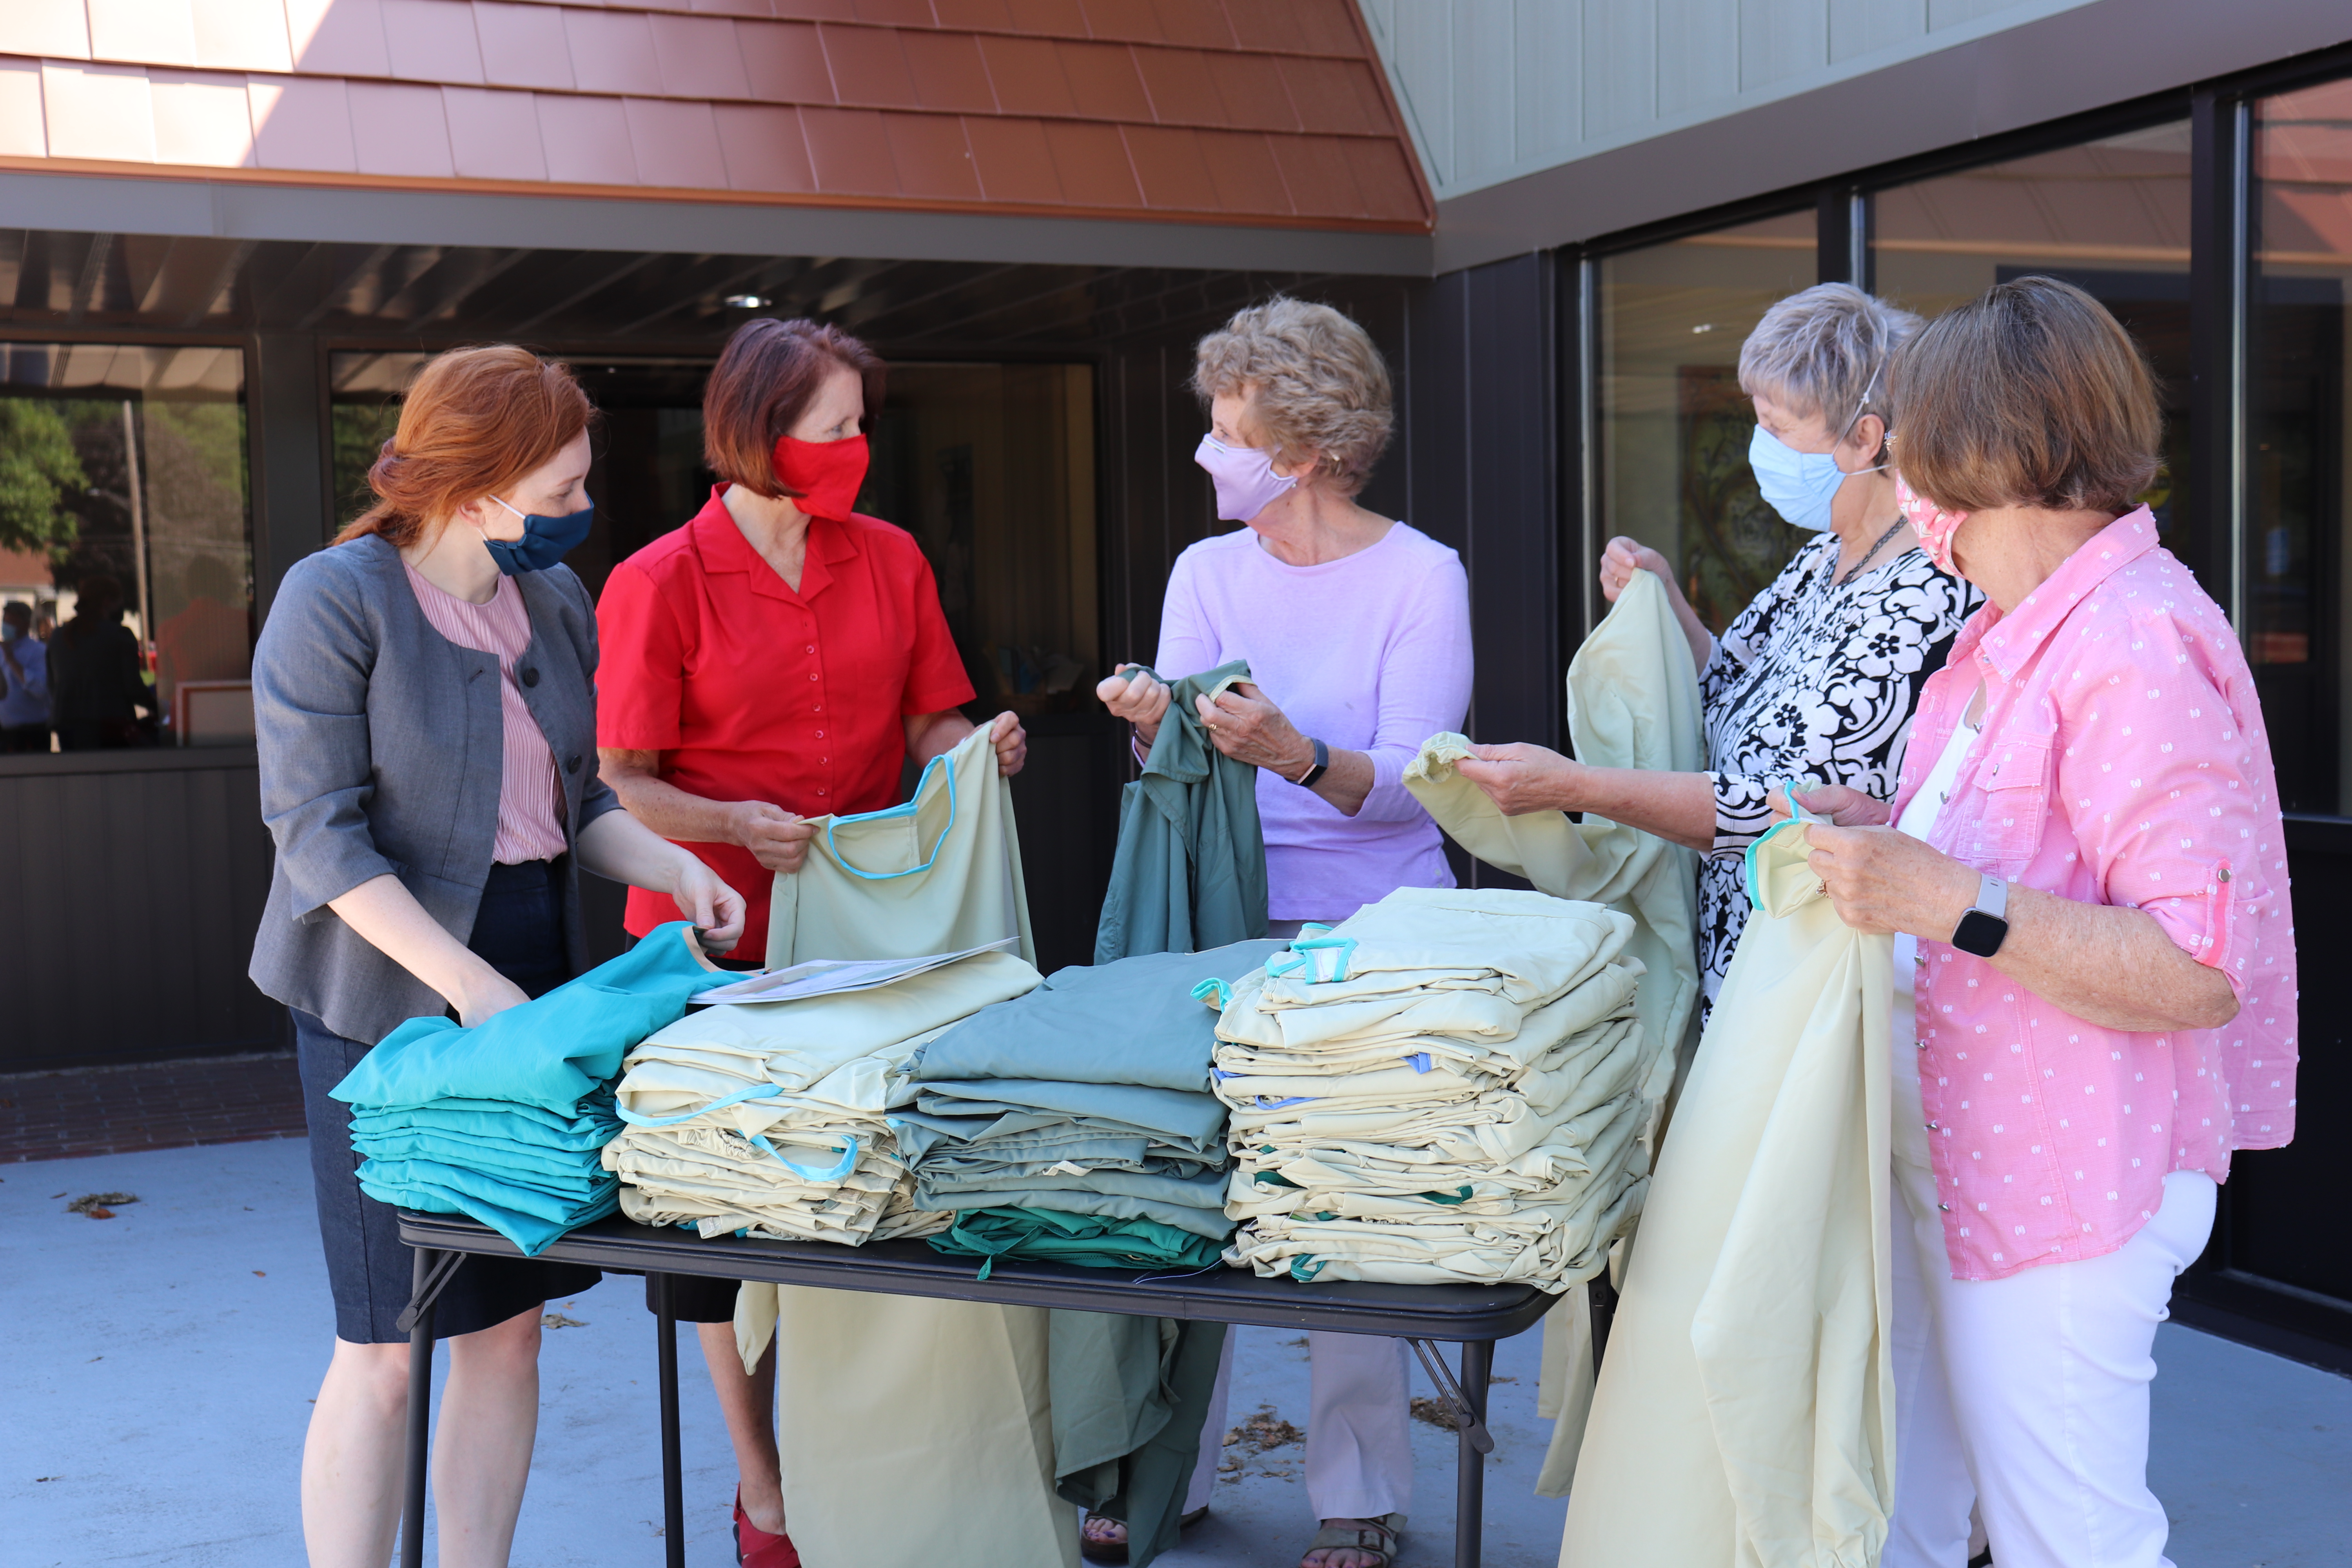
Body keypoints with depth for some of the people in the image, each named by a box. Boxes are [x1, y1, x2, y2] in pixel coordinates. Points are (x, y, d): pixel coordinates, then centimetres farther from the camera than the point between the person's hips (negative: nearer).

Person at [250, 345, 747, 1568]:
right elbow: (319, 834, -15)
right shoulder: (335, 599, -11)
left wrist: (671, 867, -2)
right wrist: (472, 987, -22)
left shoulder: (556, 601, 10)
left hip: (535, 975, 7)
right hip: (388, 995, -6)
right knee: (384, 1345, -1)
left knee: (509, 1321, 10)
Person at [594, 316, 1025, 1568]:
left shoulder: (888, 559, 7)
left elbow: (929, 726, 11)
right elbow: (628, 783, -7)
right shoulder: (661, 584, -6)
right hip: (718, 936, -3)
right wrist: (741, 827, -23)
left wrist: (978, 752, -11)